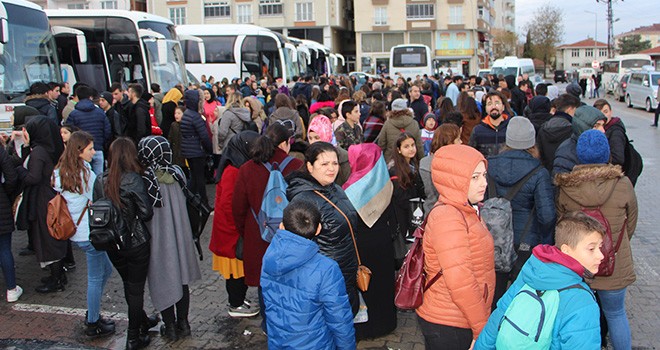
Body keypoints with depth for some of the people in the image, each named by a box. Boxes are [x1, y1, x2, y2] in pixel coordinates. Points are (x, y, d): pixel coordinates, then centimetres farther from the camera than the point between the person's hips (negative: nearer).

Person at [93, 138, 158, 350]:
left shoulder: (100, 181, -5)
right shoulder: (133, 180, -19)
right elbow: (146, 213, -18)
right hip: (136, 243, -5)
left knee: (128, 284, 23)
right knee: (136, 288, 8)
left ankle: (142, 321, 43)